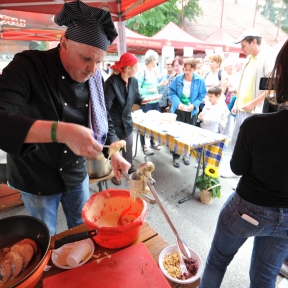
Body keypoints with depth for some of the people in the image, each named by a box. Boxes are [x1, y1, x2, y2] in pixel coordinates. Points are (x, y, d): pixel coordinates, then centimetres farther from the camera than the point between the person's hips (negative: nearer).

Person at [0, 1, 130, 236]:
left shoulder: (94, 78, -6)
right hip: (36, 179, -4)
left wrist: (115, 153, -13)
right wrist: (61, 131, -48)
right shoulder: (28, 67, -22)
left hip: (77, 174, 4)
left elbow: (104, 120, 2)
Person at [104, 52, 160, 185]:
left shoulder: (133, 81, -2)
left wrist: (149, 99, -6)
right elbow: (106, 105, -26)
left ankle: (130, 168, 43)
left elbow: (137, 98, 10)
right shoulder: (112, 82, -23)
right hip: (114, 122, -6)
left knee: (129, 146, 20)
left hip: (127, 119, 7)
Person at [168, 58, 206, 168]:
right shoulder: (177, 79, -7)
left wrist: (194, 105, -18)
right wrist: (178, 103, -22)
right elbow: (171, 93, -5)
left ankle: (186, 154, 30)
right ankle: (175, 156, 14)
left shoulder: (200, 81, -7)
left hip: (192, 111, 1)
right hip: (178, 110, -1)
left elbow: (201, 96, -2)